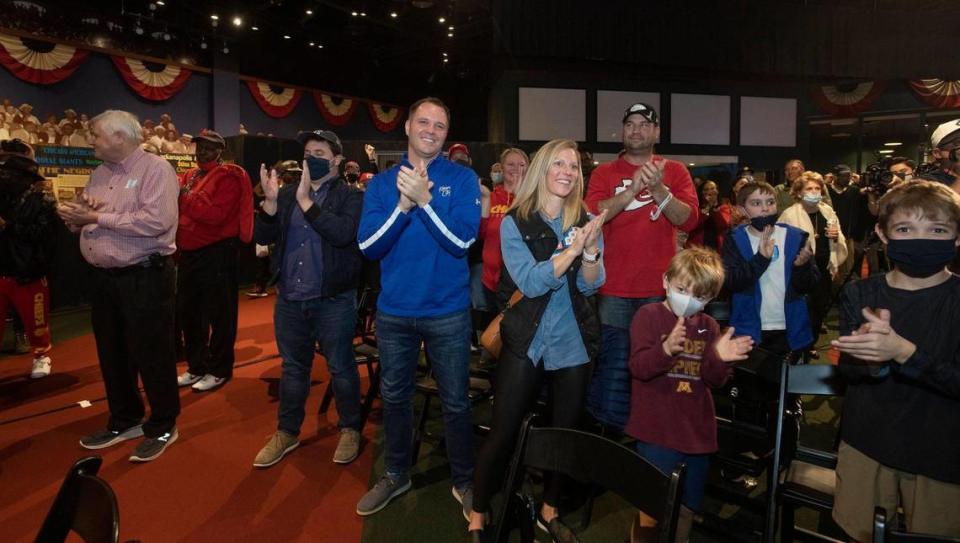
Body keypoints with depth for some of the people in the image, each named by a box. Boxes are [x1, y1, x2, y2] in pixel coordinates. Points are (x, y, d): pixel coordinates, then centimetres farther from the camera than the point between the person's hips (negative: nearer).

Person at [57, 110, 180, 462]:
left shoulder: (155, 169, -11)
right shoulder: (100, 173, 14)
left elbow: (157, 221, -25)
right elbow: (81, 218, 18)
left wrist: (98, 217, -18)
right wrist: (75, 215, -6)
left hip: (144, 278, -8)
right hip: (102, 278, 9)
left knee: (151, 355, 1)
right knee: (112, 354, 17)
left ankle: (163, 427, 17)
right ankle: (125, 420, 34)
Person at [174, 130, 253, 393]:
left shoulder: (228, 177, -10)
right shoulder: (190, 175, 15)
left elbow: (216, 214, -23)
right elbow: (179, 208, 19)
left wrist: (185, 197, -18)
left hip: (217, 253, -9)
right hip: (189, 254, 9)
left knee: (219, 314, 1)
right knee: (189, 312, 15)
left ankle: (219, 370, 13)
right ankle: (196, 367, 29)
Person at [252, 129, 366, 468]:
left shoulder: (351, 197, -5)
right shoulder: (287, 193, 9)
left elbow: (343, 233, -23)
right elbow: (263, 237, 3)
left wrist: (306, 200, -23)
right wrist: (270, 200, -12)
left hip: (333, 300, -4)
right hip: (289, 299, 5)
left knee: (341, 368, 8)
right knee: (293, 368, 17)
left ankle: (350, 429, 26)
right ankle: (287, 432, 32)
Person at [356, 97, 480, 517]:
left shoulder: (462, 179, -4)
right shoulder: (382, 183, 3)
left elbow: (462, 240, -15)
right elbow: (367, 246, -7)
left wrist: (423, 200, -25)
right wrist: (403, 205, -20)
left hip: (448, 312, -2)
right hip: (393, 312, 3)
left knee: (455, 402, 9)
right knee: (394, 397, 17)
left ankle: (464, 480, 31)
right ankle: (395, 474, 38)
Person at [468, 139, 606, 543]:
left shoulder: (586, 221, 2)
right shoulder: (515, 223, -7)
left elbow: (591, 285, -5)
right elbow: (531, 283, -18)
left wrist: (590, 248, -23)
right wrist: (572, 249, -26)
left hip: (574, 343, 4)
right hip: (526, 342, -3)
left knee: (566, 432, 14)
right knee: (503, 433, 2)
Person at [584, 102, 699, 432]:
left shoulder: (675, 171, 8)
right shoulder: (605, 173, 6)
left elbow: (689, 220, -5)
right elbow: (591, 216, -10)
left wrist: (658, 189, -20)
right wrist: (632, 188, -21)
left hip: (660, 289, 1)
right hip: (614, 289, -1)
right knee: (613, 365, 4)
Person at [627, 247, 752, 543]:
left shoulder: (709, 325, 6)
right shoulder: (648, 315, -8)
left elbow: (714, 380, 4)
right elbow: (638, 367, -19)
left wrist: (718, 358, -18)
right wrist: (666, 349, -38)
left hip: (697, 432, 5)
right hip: (657, 433, -5)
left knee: (687, 507, 19)